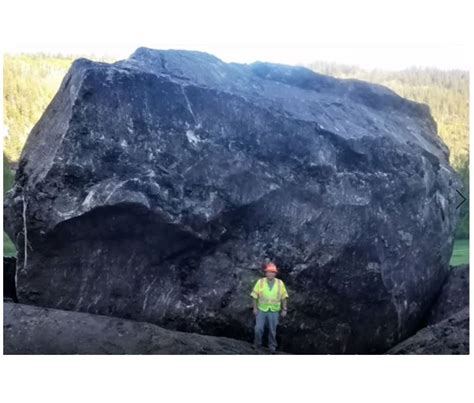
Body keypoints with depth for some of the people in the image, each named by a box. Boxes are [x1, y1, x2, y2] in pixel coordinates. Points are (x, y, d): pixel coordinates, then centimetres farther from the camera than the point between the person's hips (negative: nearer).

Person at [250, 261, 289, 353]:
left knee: (272, 330, 8)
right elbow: (255, 295, -3)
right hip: (261, 310, 0)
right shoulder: (260, 282, -9)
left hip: (274, 311, 1)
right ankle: (257, 344, 22)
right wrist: (255, 308, -5)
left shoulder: (280, 283, -7)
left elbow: (283, 297, 1)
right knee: (258, 328, -4)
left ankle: (272, 346, 29)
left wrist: (284, 309, 0)